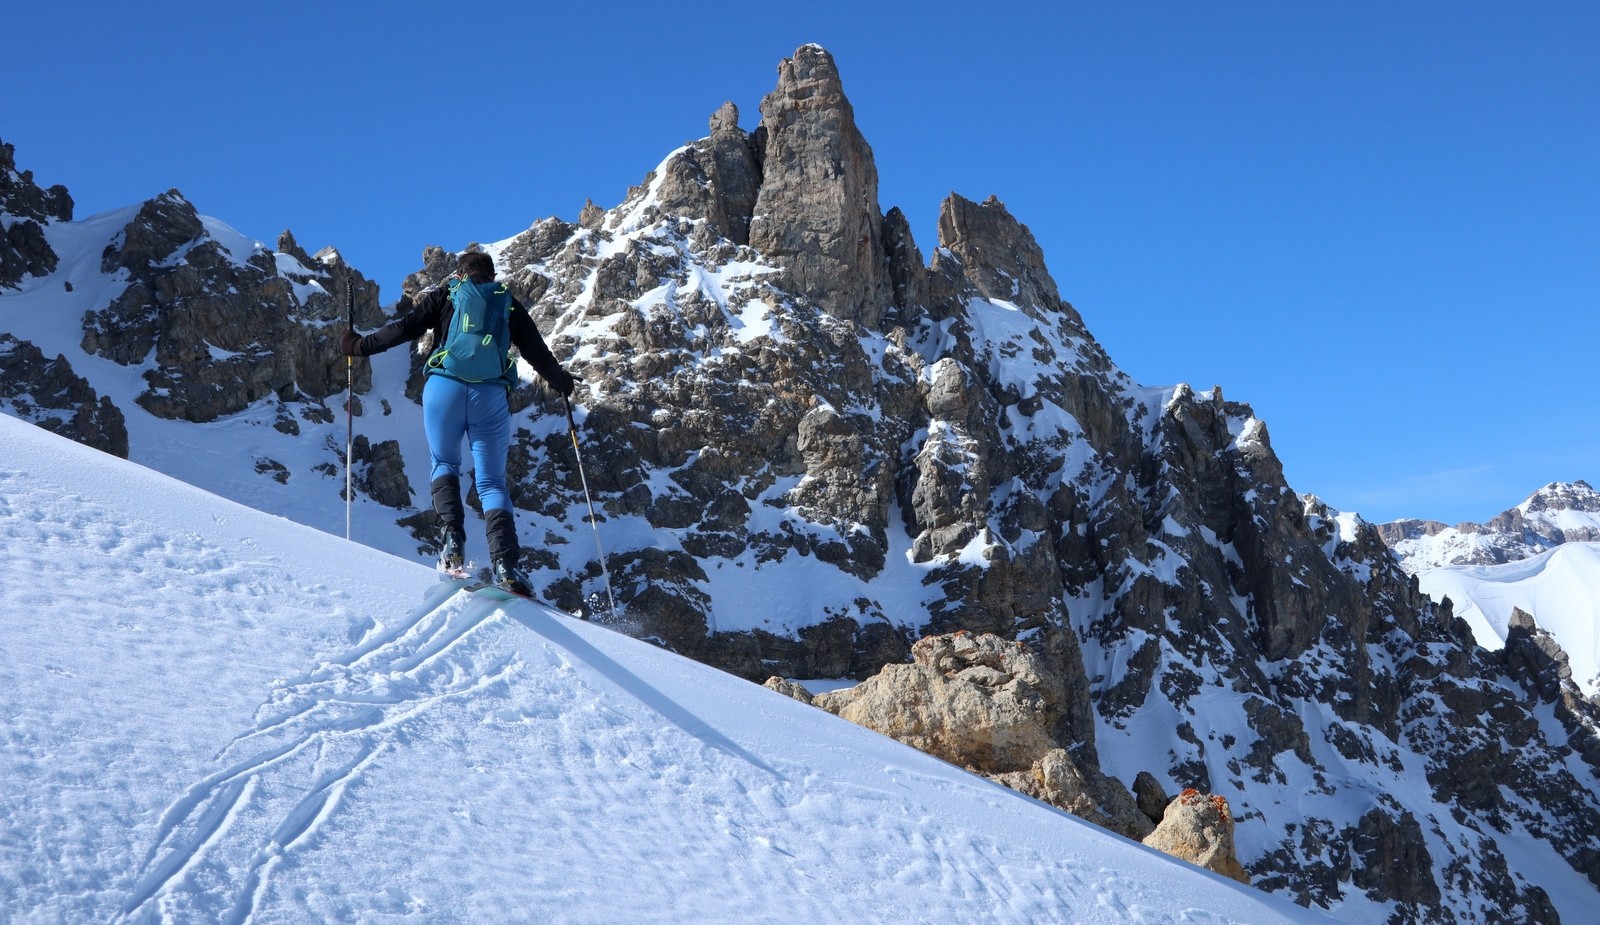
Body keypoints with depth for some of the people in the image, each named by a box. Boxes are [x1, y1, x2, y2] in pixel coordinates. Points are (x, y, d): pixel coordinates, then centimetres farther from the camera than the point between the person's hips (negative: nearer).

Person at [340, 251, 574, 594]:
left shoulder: (446, 294, 15)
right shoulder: (509, 304, 20)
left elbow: (405, 327, 5)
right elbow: (536, 350, 21)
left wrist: (360, 346, 14)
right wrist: (560, 380, 38)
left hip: (444, 387, -1)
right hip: (491, 395, 1)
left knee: (444, 464, 19)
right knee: (492, 482, 5)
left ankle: (451, 535, -6)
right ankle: (505, 561, -14)